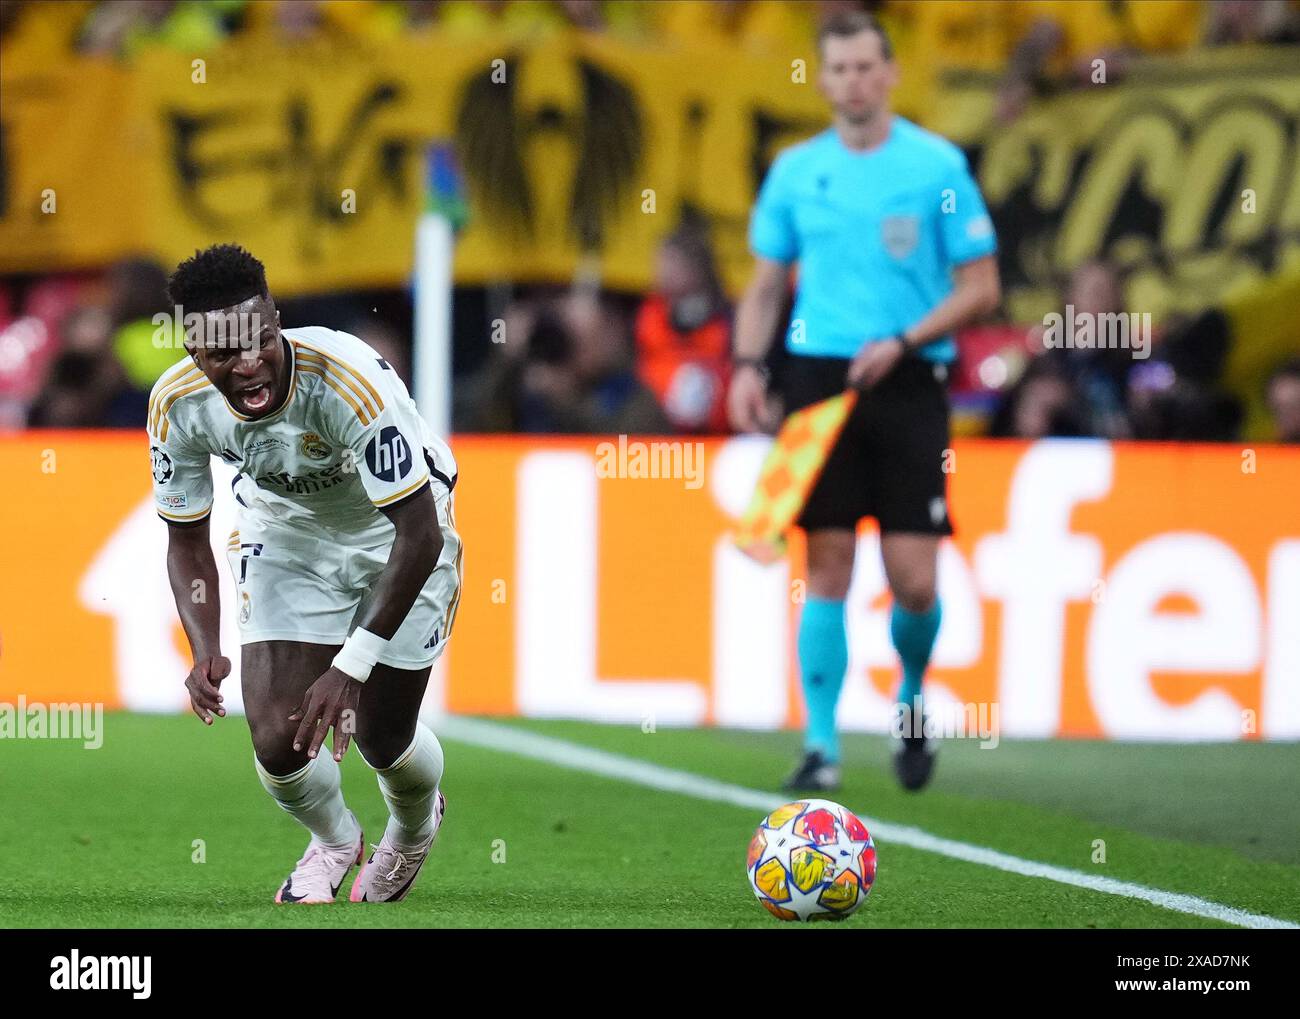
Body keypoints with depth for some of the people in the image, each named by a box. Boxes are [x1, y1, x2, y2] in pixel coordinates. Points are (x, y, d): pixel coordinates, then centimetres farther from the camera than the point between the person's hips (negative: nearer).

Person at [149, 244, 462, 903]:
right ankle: (333, 841, 27)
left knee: (381, 741, 2)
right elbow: (187, 539, -8)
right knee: (277, 741, -10)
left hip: (393, 533, -3)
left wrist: (350, 667, -37)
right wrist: (204, 651, -25)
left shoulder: (350, 379, -39)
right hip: (283, 527, 3)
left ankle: (415, 826, 41)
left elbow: (420, 532, -34)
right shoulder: (178, 403, -25)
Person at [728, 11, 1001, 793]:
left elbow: (981, 288, 0)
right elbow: (767, 284, 16)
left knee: (914, 581, -5)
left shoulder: (939, 166, 0)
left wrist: (903, 342, -12)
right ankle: (822, 744, 0)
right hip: (820, 376, 2)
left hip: (908, 381, -2)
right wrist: (748, 364, 0)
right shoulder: (796, 170, 8)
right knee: (827, 567, -4)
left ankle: (912, 698, 25)